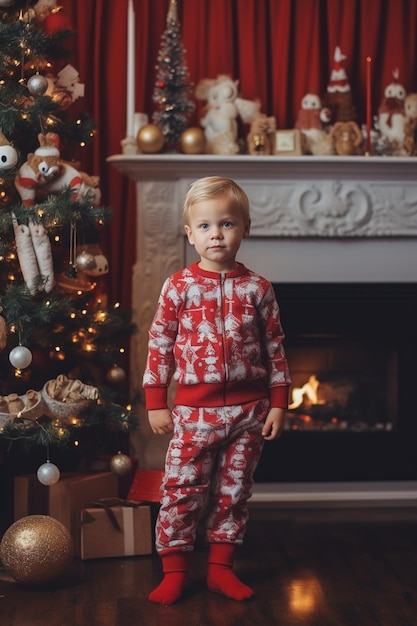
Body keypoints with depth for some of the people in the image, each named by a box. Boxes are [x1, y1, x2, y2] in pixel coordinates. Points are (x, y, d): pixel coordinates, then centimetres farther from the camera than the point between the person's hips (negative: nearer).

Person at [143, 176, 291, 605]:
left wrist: (277, 404, 2)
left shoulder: (257, 289, 1)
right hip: (194, 409, -1)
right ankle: (174, 572, 14)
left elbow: (275, 348, 4)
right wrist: (156, 403, -1)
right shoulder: (179, 287, -2)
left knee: (234, 492, 10)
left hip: (248, 410, 2)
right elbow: (159, 345, 0)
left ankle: (221, 567, 24)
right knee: (181, 491, 2)